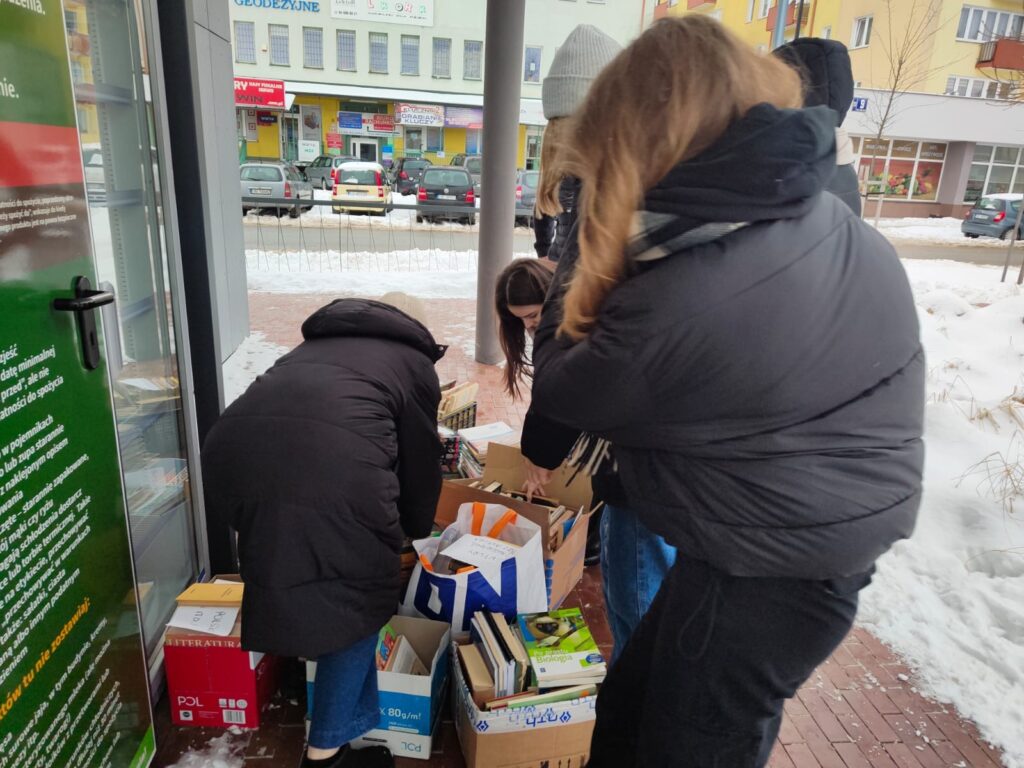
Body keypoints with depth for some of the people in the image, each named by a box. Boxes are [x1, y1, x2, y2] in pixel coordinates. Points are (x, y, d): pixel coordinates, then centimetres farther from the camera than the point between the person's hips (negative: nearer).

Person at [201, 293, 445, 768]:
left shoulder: (316, 341, 39)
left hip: (234, 453, 6)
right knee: (358, 598, 16)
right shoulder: (413, 361, 25)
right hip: (334, 466, -5)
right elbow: (421, 457, 28)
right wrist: (415, 528, 47)